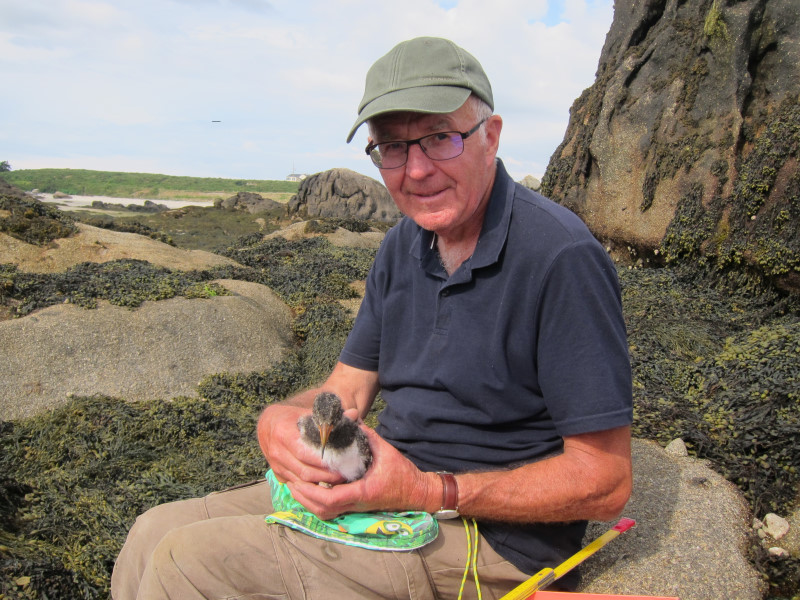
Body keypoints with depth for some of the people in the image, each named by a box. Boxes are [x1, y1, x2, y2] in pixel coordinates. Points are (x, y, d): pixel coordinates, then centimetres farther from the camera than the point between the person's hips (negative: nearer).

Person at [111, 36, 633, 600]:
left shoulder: (562, 257, -20)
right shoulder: (402, 246, 5)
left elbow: (605, 483, -19)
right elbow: (346, 390, 8)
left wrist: (428, 491, -24)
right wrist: (280, 419, -15)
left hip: (492, 536, -7)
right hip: (386, 483, 7)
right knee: (155, 534, 0)